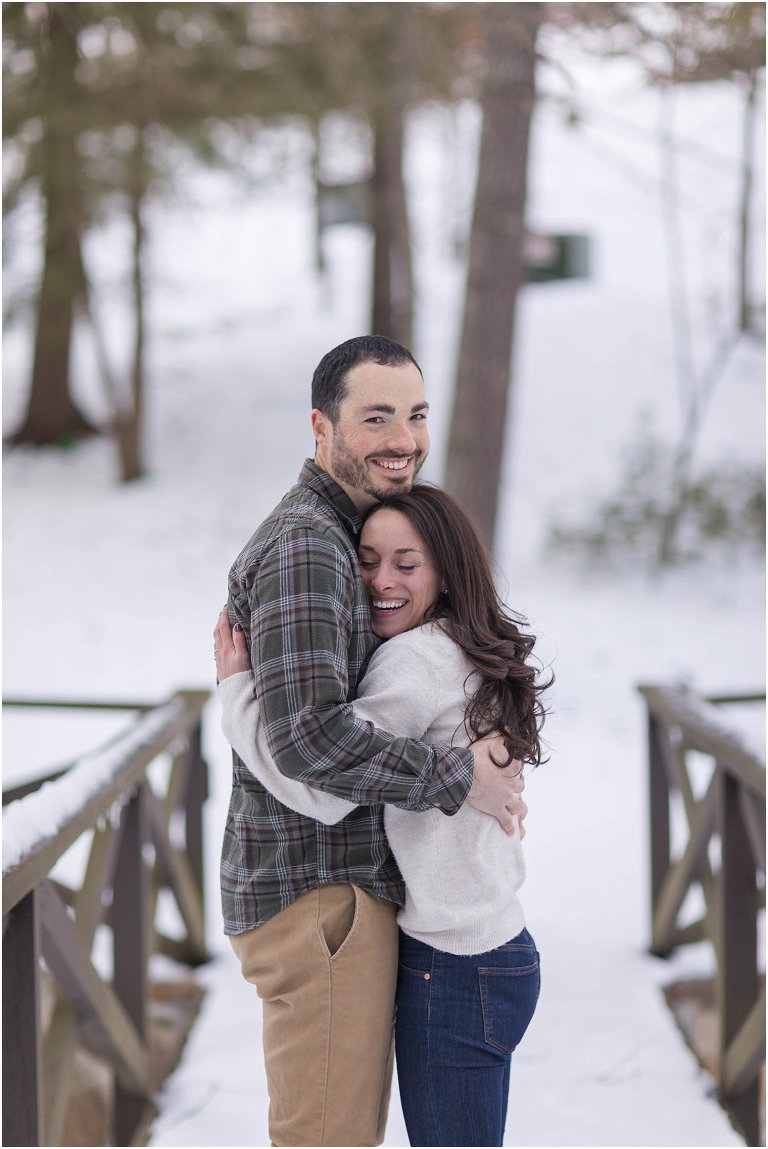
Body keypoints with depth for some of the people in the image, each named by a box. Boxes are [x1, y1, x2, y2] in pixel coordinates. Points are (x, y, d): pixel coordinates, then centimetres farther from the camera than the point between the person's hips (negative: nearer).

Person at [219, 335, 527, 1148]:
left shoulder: (336, 540, 16)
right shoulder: (305, 546, -17)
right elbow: (306, 737, -29)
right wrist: (461, 779, -19)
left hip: (347, 884, 11)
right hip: (316, 892, -11)